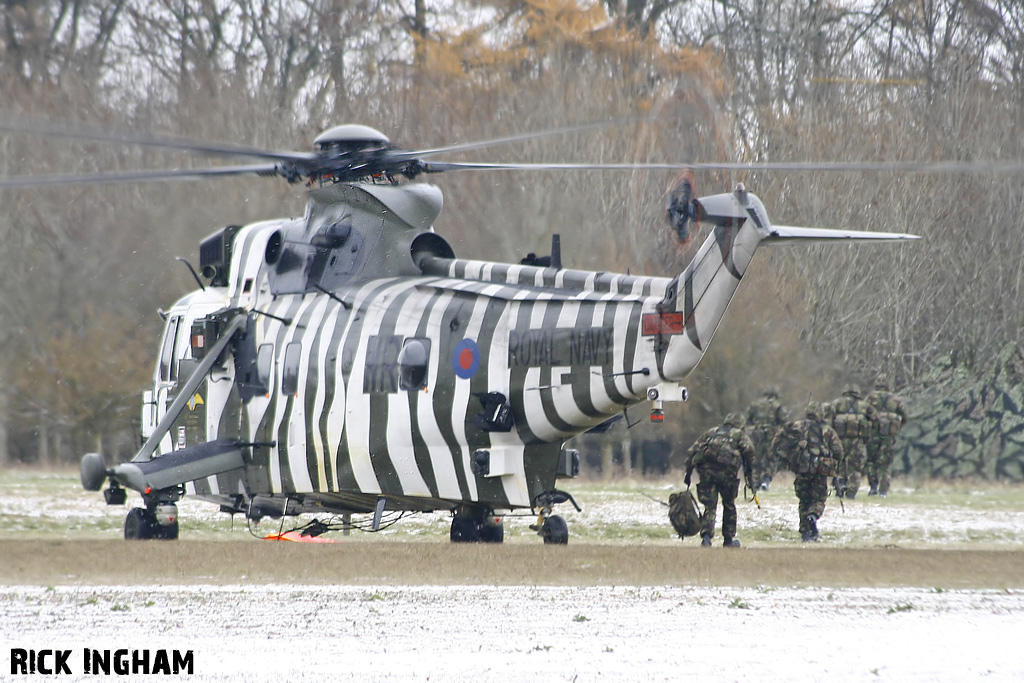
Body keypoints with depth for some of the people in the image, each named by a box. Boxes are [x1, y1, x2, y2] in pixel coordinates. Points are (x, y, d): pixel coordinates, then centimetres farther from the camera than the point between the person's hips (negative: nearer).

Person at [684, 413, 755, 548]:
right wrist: (748, 472, 4)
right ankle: (729, 539, 22)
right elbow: (748, 449, -4)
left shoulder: (711, 432, 25)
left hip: (706, 471, 2)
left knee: (710, 506, 2)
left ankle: (706, 535, -19)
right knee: (729, 505, 17)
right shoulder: (739, 434, 16)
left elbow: (691, 451, 18)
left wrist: (688, 472, 18)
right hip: (726, 471, -2)